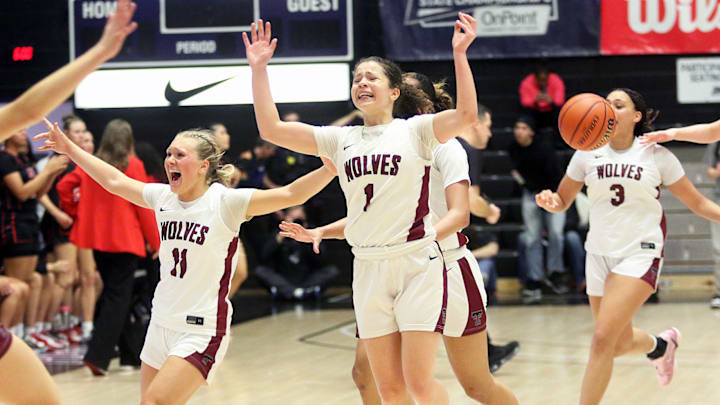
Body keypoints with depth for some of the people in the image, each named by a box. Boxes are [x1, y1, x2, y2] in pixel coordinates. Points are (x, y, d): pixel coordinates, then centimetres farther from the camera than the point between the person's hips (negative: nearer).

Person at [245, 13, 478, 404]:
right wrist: (258, 67, 1)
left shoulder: (415, 130, -1)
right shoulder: (339, 139, 10)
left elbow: (467, 114, -18)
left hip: (417, 264, -4)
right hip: (368, 267, 4)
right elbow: (271, 129, 5)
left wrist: (459, 53, -23)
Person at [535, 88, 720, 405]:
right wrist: (549, 200, -14)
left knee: (602, 340, -18)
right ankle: (662, 345, 49)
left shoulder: (656, 155, -3)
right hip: (600, 254, 4)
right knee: (620, 343, 14)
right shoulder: (588, 154, 2)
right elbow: (563, 201, 9)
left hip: (640, 253, -4)